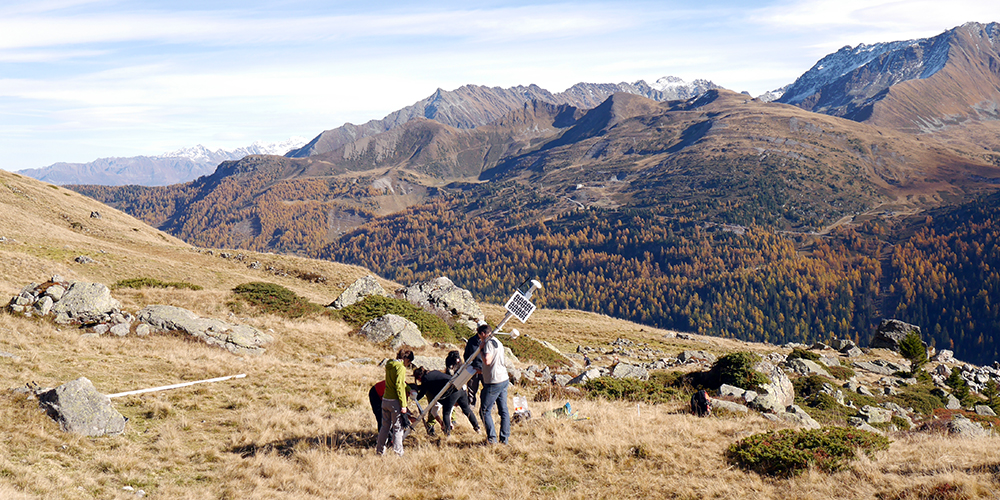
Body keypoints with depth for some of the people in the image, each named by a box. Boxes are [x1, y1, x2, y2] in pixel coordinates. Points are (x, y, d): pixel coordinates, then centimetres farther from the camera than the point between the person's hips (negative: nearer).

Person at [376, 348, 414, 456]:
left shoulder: (389, 366, 13)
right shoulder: (401, 368, -12)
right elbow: (399, 387, -18)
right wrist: (403, 406, -16)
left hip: (385, 400, 8)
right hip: (395, 402, -8)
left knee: (385, 426, 16)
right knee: (398, 428, -1)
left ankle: (380, 450, 21)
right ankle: (398, 452, 1)